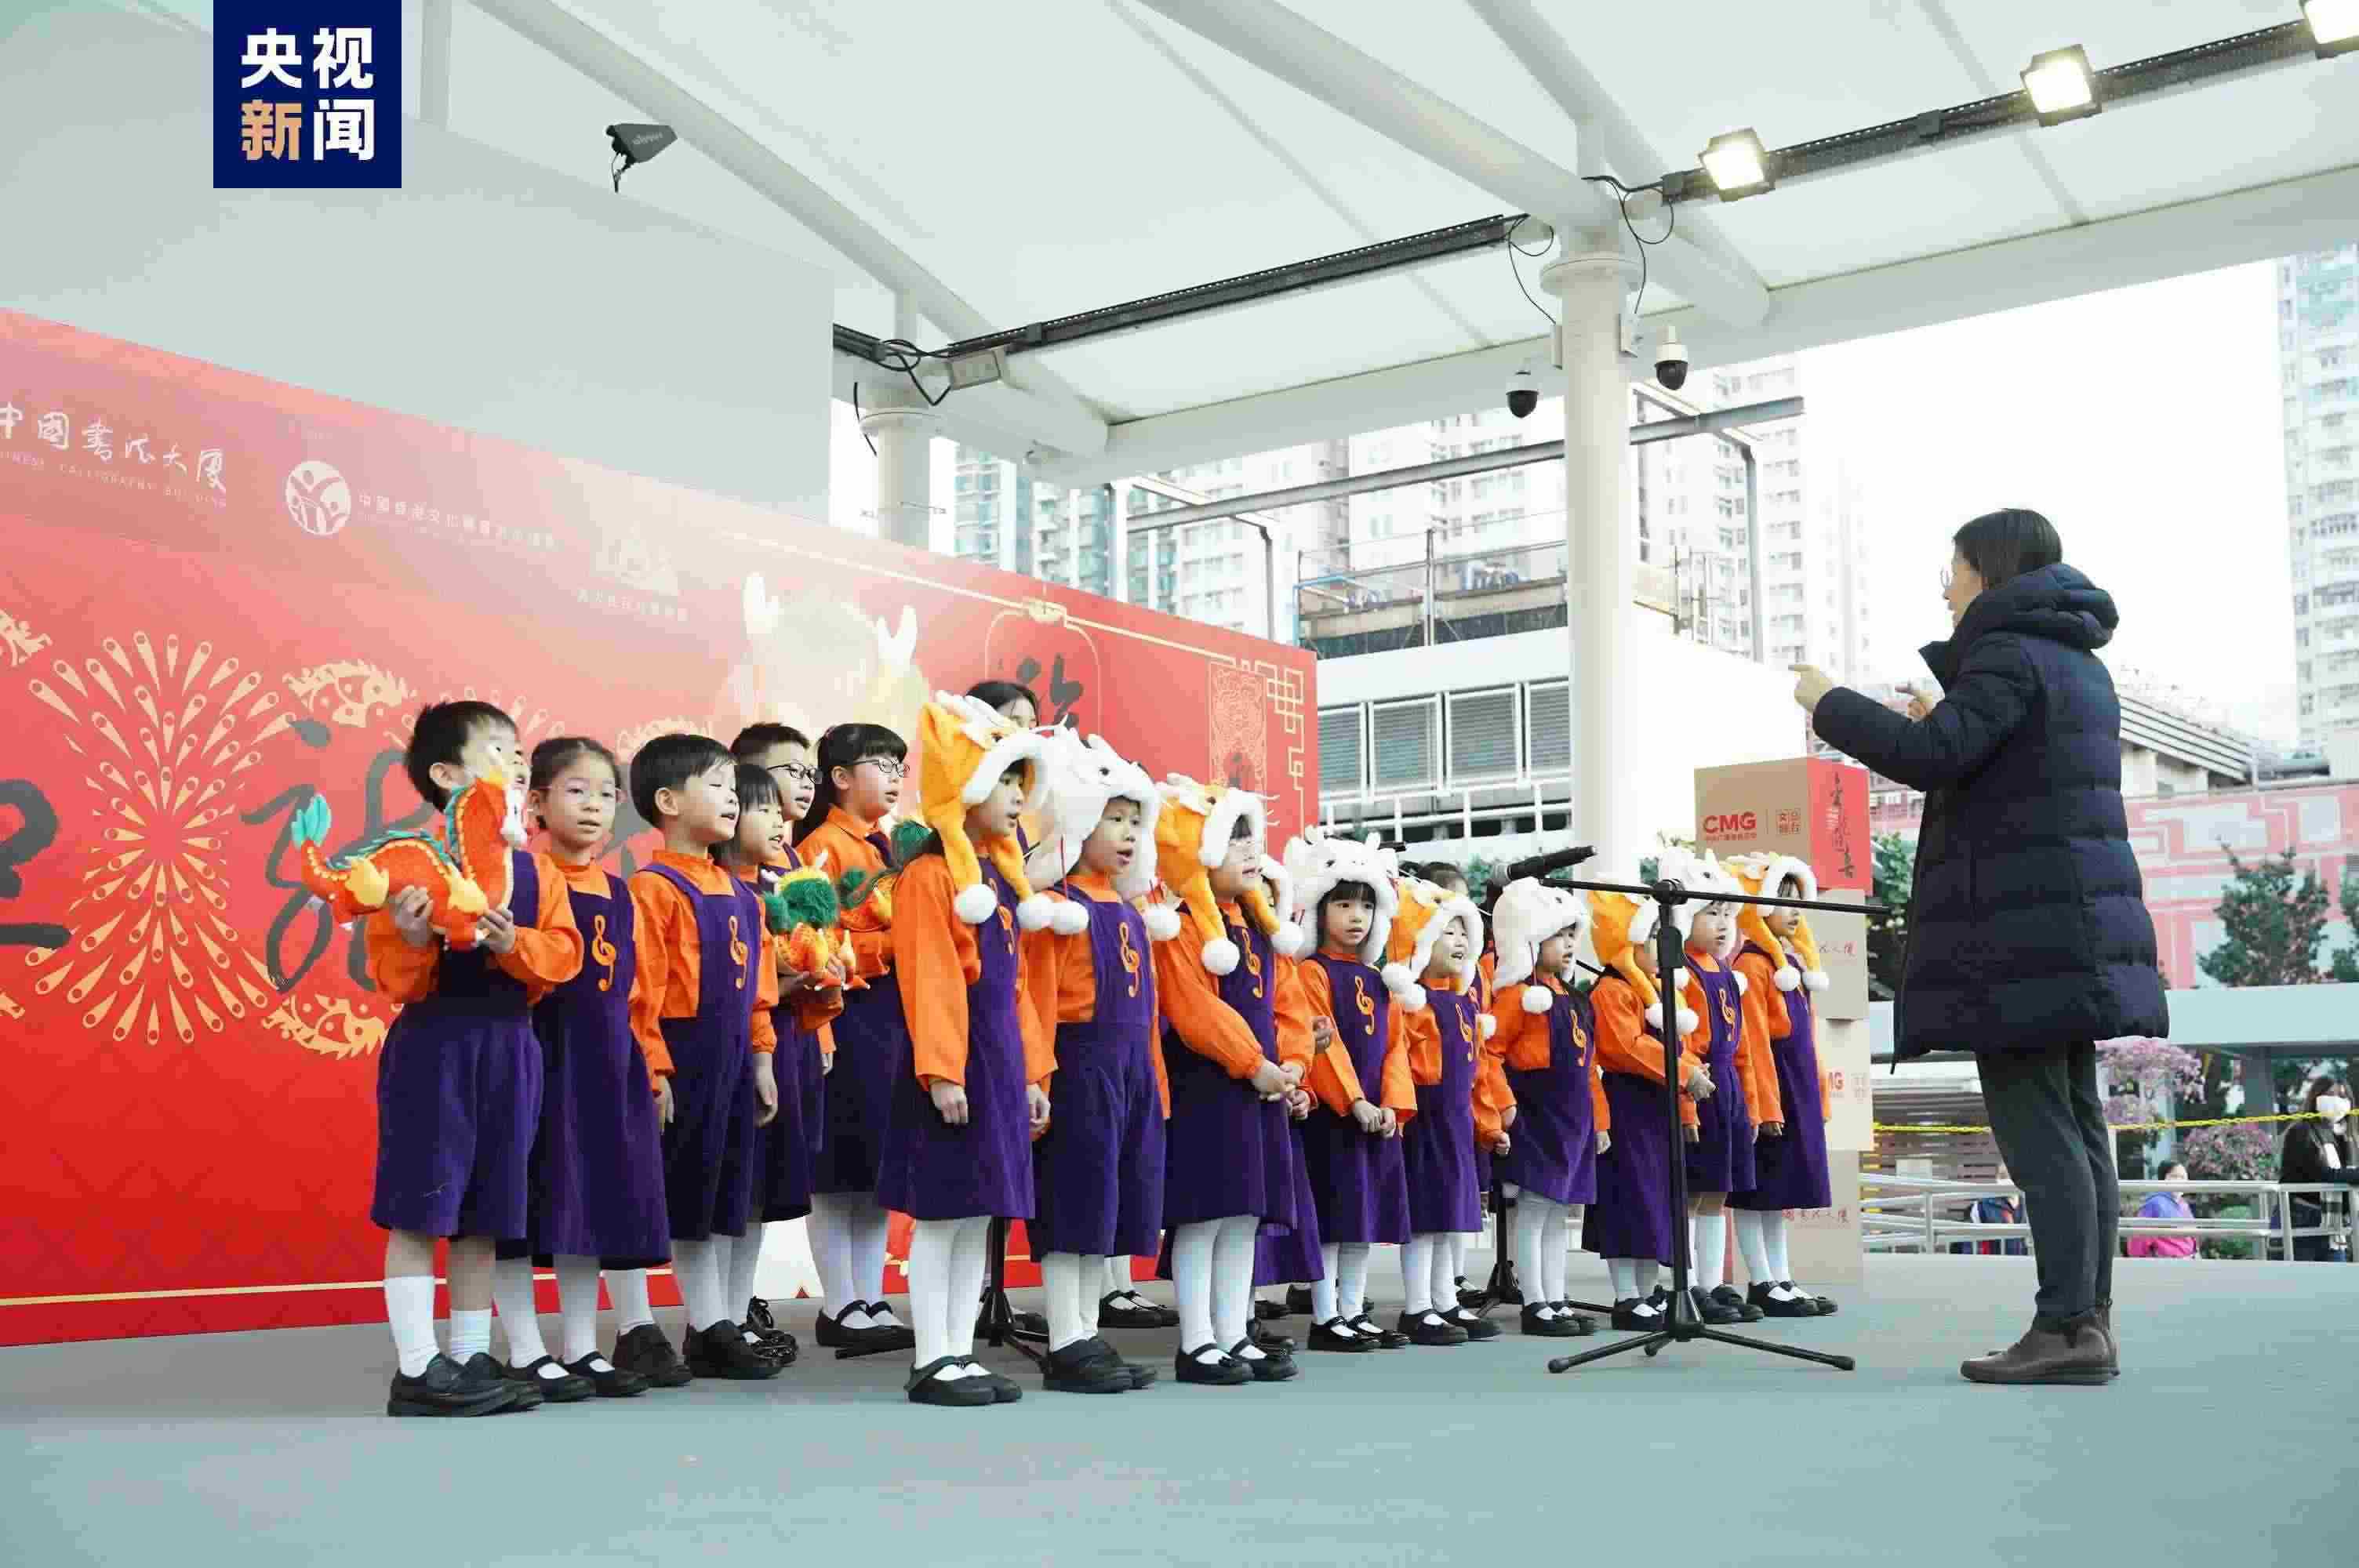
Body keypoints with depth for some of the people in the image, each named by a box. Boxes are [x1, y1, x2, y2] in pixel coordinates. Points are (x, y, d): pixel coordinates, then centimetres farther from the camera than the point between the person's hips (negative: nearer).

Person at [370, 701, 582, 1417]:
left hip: (508, 1047, 6)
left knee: (484, 1216, 11)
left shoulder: (536, 869, 10)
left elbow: (563, 954, 0)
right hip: (433, 1045, -6)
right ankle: (417, 1370, 4)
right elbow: (393, 978, -8)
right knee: (419, 1211, -2)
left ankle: (471, 1359, 18)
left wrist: (514, 943, -18)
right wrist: (413, 942, -29)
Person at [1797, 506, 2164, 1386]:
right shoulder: (2078, 664, 21)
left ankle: (2066, 1328, -13)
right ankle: (2090, 1319, 9)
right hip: (2080, 922, 10)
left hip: (2018, 930, -10)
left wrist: (1827, 703, -9)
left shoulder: (2010, 654, -9)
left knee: (2034, 1123, -11)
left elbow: (1928, 755, -22)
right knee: (2074, 1122, 8)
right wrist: (1939, 721, 27)